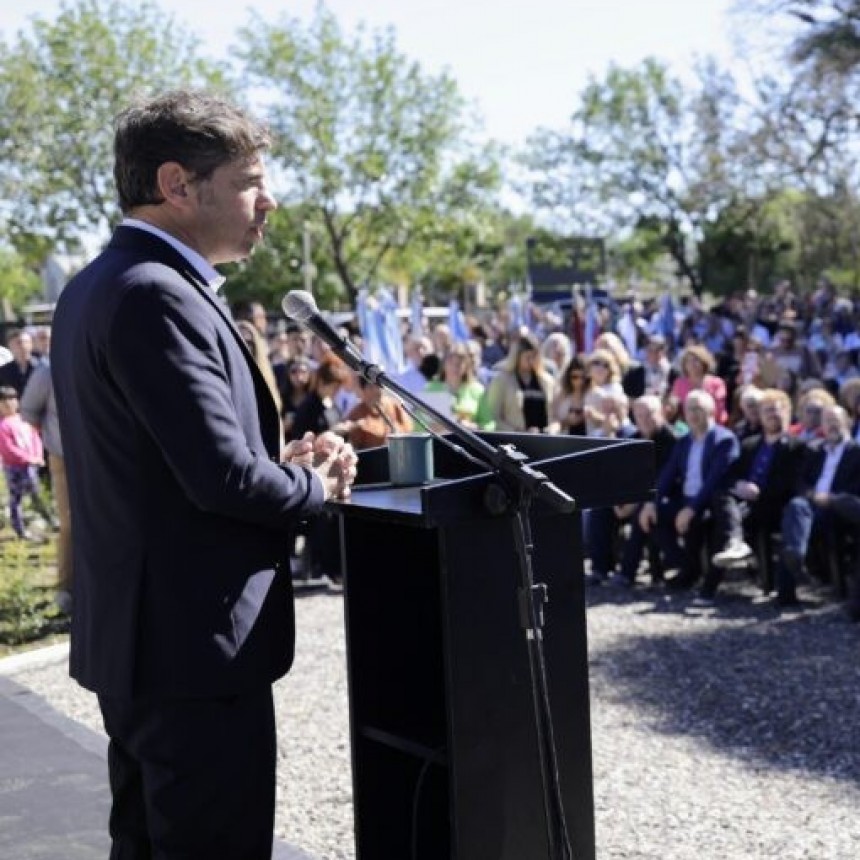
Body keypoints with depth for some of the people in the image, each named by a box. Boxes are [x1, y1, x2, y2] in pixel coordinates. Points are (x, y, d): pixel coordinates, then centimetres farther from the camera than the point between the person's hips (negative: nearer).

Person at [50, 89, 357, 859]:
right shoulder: (156, 295, -20)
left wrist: (279, 461, 6)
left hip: (139, 634, 10)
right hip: (195, 640, -10)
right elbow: (222, 477, -24)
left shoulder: (98, 287, 12)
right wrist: (318, 486, -5)